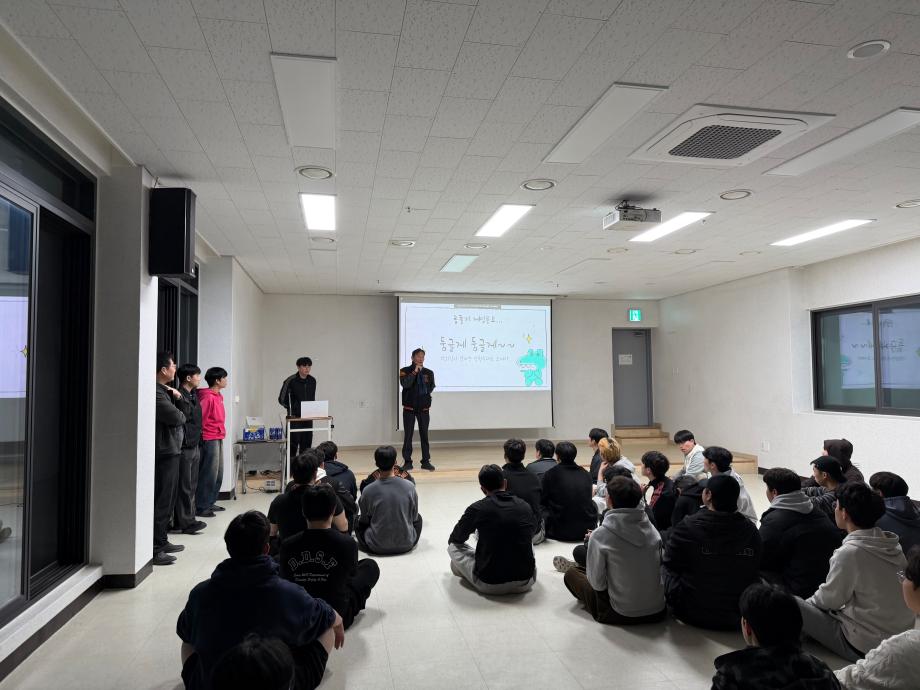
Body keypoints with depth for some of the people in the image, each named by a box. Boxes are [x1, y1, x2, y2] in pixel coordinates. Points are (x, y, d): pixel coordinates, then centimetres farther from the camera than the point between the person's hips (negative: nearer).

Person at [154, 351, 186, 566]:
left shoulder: (164, 390, 15)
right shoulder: (156, 393, -17)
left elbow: (178, 414, 18)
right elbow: (176, 417, -22)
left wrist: (175, 395, 1)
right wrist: (182, 415, 0)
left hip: (171, 451, 11)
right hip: (164, 452, -11)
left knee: (168, 500, 18)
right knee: (162, 502, -6)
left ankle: (162, 541, 28)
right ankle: (154, 550, -1)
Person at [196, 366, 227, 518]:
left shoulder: (217, 396, 12)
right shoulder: (208, 397, -16)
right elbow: (198, 418, -18)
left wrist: (220, 434, 14)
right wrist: (200, 436, -11)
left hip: (218, 438, 9)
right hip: (209, 440, -9)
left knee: (218, 474, 14)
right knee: (209, 474, -4)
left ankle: (210, 503, 24)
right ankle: (201, 507, 4)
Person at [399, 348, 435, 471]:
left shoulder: (429, 372, 3)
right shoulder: (405, 371, -4)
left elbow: (431, 387, 10)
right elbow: (405, 384, -20)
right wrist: (415, 371, -22)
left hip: (424, 408, 2)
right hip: (409, 408, -2)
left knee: (424, 435, 6)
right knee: (408, 435, 2)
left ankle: (426, 461, 14)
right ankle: (407, 462, 10)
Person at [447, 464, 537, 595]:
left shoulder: (477, 509, -7)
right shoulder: (525, 506, 1)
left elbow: (457, 539, 11)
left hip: (489, 585, -3)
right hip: (525, 584, 3)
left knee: (453, 546, 16)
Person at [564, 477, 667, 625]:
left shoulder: (599, 536, -19)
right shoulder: (652, 529, -8)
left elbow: (597, 583, -11)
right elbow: (659, 566, 4)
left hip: (623, 615, -5)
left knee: (571, 574, 14)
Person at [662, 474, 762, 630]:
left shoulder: (687, 527, -21)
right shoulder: (751, 530, -9)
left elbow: (670, 563, -6)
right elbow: (755, 569, 7)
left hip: (694, 615, -4)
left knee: (664, 568, 19)